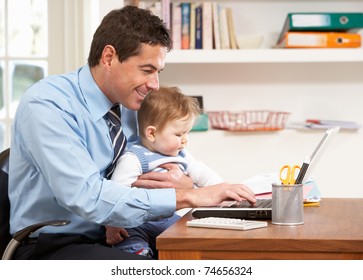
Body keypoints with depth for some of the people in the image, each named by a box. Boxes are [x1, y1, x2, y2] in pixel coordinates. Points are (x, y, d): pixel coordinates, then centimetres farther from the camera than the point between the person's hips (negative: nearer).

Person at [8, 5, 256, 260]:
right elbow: (87, 196, -28)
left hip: (114, 239, 7)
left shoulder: (132, 107, 4)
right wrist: (187, 196, -27)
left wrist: (183, 182, -12)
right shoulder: (45, 105, -17)